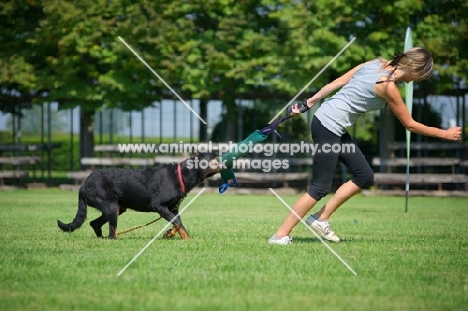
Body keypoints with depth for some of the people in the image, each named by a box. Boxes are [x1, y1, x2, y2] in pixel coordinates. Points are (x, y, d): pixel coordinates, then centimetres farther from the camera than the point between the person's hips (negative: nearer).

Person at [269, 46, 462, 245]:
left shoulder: (376, 64, 5)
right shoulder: (388, 87, -17)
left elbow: (337, 82, 8)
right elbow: (410, 125, -8)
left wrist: (310, 102, 14)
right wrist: (445, 134, 2)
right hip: (329, 126, -9)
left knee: (365, 176, 9)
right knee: (321, 188, -6)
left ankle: (321, 218, 15)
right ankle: (281, 235, -2)